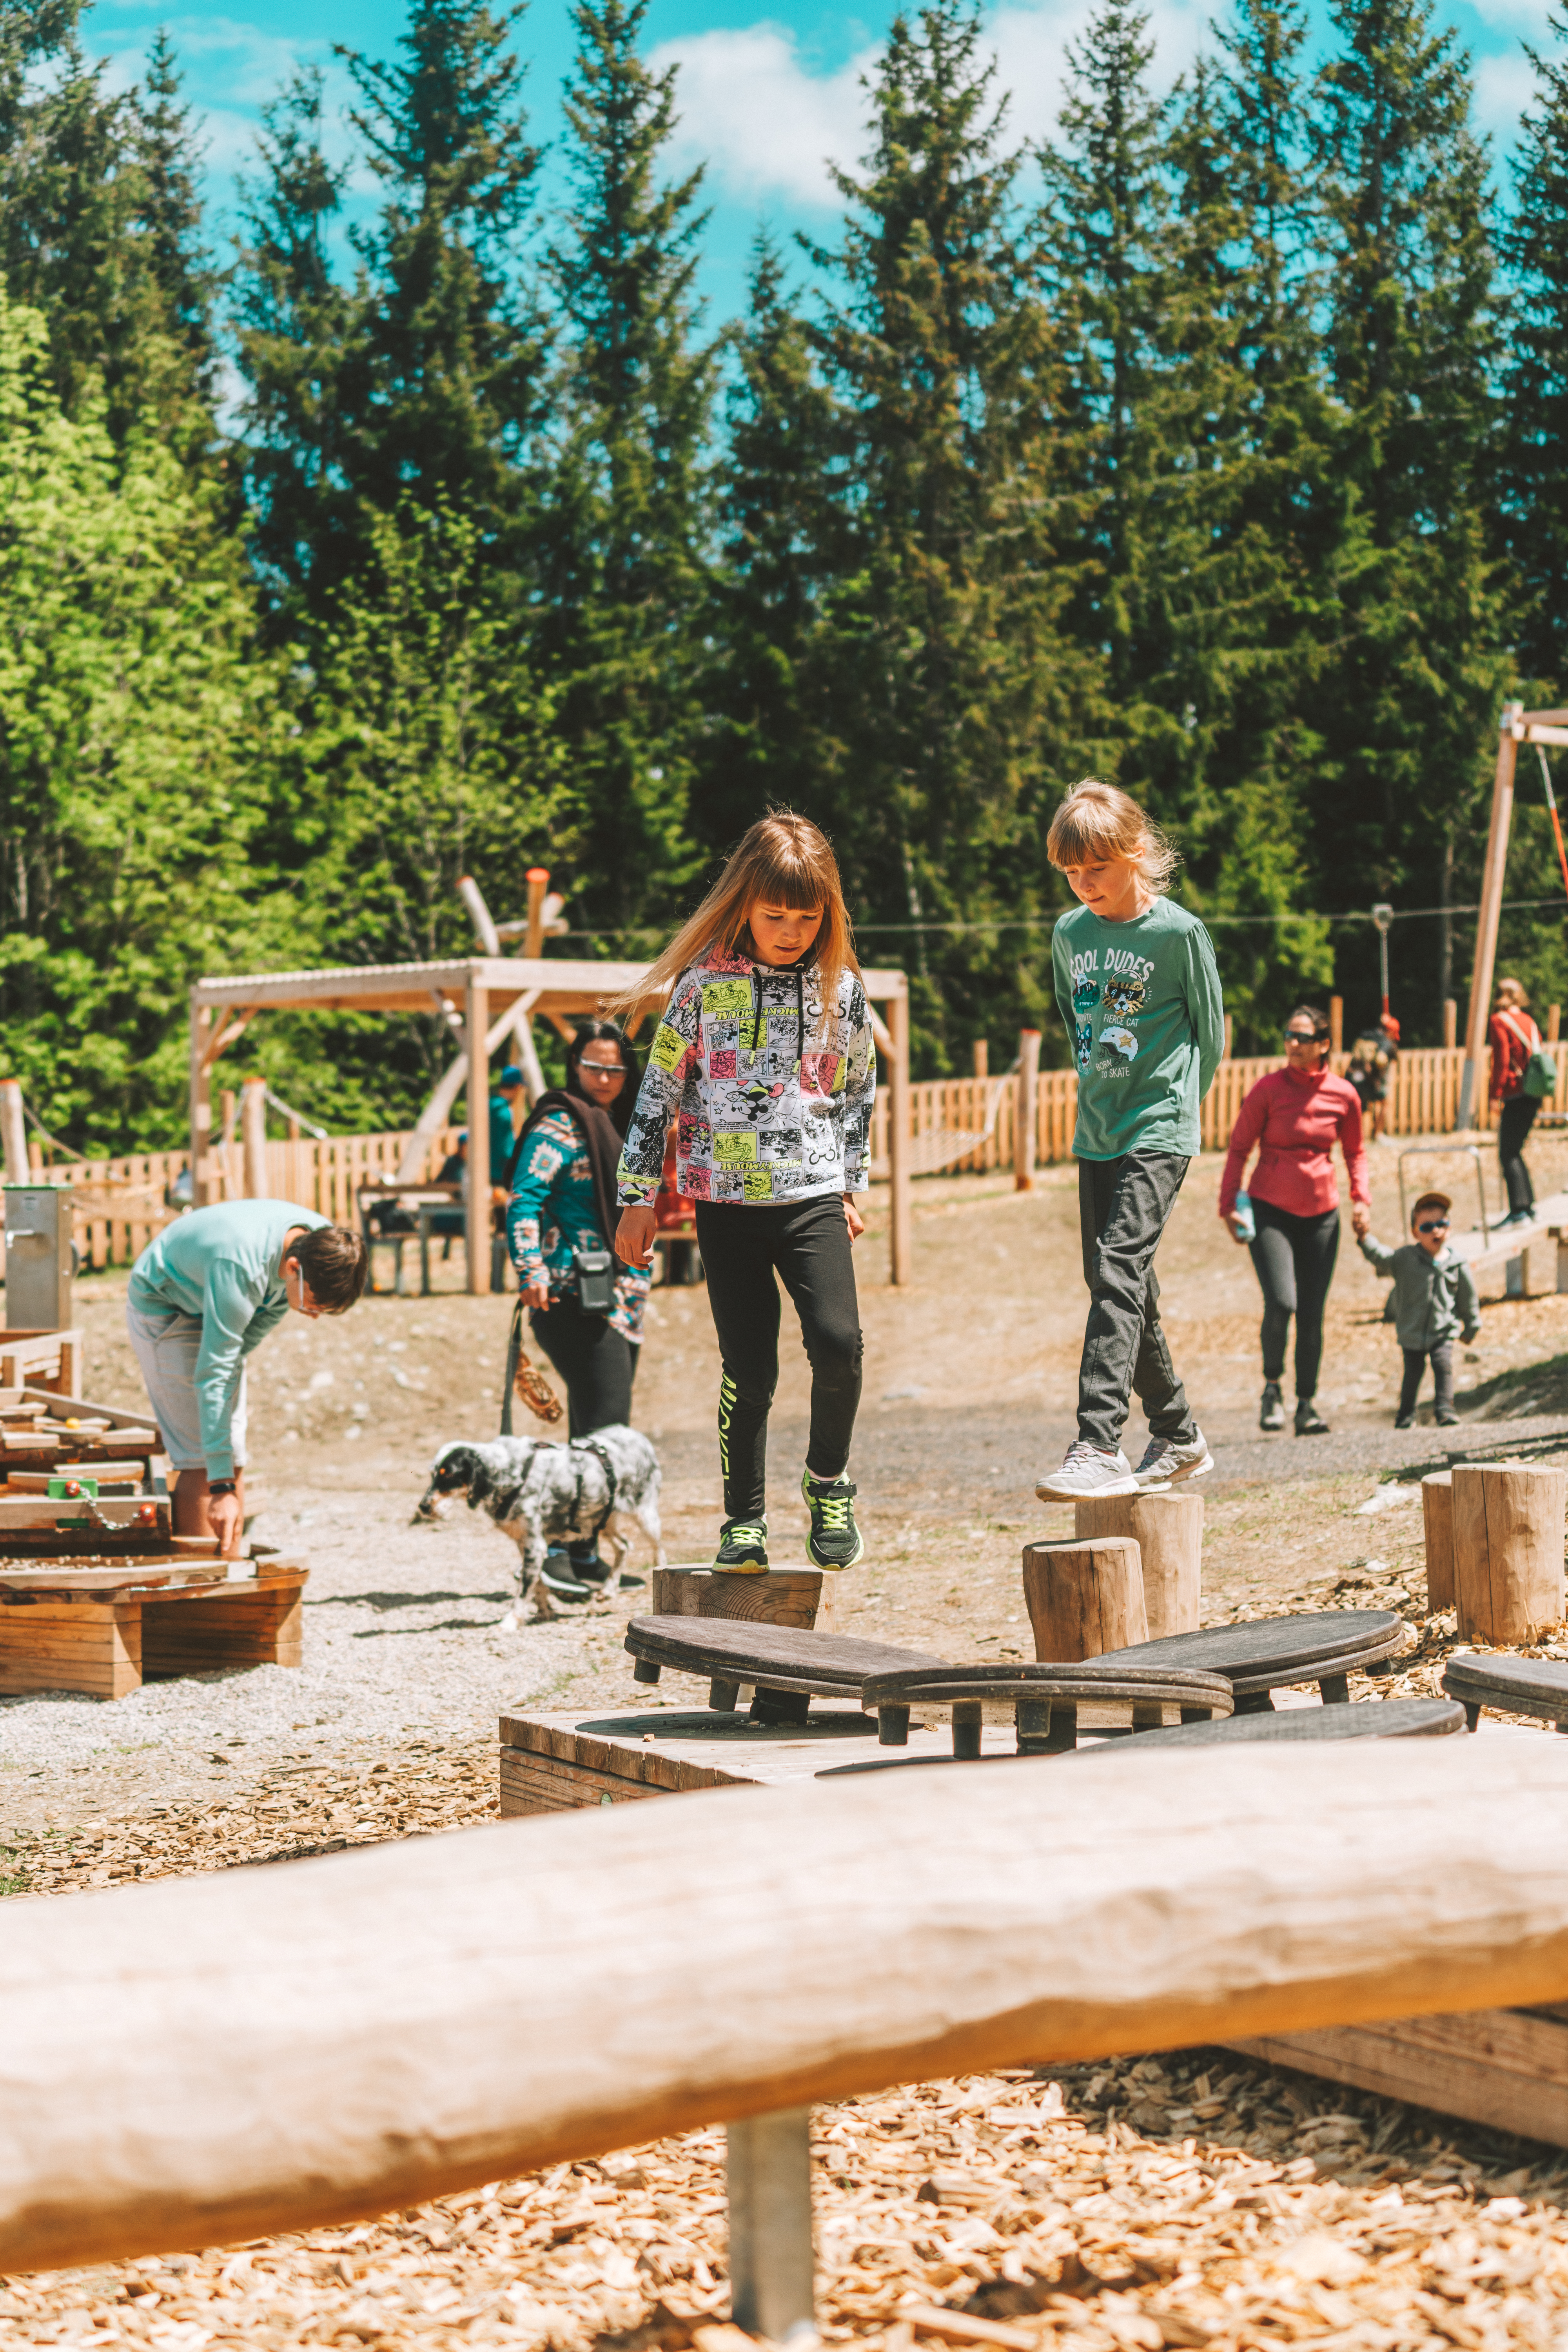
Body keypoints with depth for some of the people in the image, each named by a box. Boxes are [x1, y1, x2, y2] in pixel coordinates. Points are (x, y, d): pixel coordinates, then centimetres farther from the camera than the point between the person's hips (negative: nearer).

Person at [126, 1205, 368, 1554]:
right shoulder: (239, 1267, -42)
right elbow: (213, 1375, -41)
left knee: (233, 1460, 3)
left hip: (214, 1312, 7)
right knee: (203, 1461, -16)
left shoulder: (324, 1244, -20)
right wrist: (221, 1487, -42)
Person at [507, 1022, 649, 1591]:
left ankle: (585, 1556, 14)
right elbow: (524, 1201, -17)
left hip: (620, 1299, 9)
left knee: (602, 1434, 9)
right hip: (576, 1298, -9)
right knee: (605, 1427, -17)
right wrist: (532, 1272, -28)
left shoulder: (619, 1124, 19)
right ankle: (565, 1552, -18)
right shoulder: (560, 1124, -7)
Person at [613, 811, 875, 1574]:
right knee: (749, 1370, -1)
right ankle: (744, 1520, 13)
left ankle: (828, 1481, 7)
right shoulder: (705, 983, -2)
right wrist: (638, 1196, 3)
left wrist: (851, 1186, 18)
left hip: (812, 1196, 1)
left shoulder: (841, 988, 3)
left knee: (837, 1341, -17)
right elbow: (660, 1088, 3)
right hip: (726, 1201, -1)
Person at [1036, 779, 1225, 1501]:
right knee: (1117, 1285, 10)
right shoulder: (1068, 934, 8)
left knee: (1119, 1270, -20)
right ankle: (1179, 1437, 25)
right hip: (1096, 1135, 7)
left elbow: (1209, 1030, 0)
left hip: (1159, 1130, -7)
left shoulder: (1180, 933, -8)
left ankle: (1099, 1446, -26)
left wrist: (1175, 1103, 3)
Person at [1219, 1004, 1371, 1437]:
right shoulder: (1268, 1089, -7)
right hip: (1270, 1209, -3)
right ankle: (1272, 1385, 4)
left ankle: (1307, 1404, 17)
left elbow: (1355, 1152, 15)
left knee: (1312, 1315, 3)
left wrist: (1362, 1200, 2)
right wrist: (1229, 1205, -7)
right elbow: (1238, 1148, 0)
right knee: (1281, 1303, -20)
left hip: (1320, 1214, 3)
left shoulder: (1344, 1095, 0)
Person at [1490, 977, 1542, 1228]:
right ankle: (1529, 1207, 16)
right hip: (1533, 1094, 7)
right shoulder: (1529, 1021, 14)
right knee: (1515, 1151, 16)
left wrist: (1496, 1094, -11)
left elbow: (1501, 1060, -13)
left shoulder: (1499, 1021, -6)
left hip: (1515, 1093, -7)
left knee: (1508, 1154, -6)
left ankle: (1519, 1210, -13)